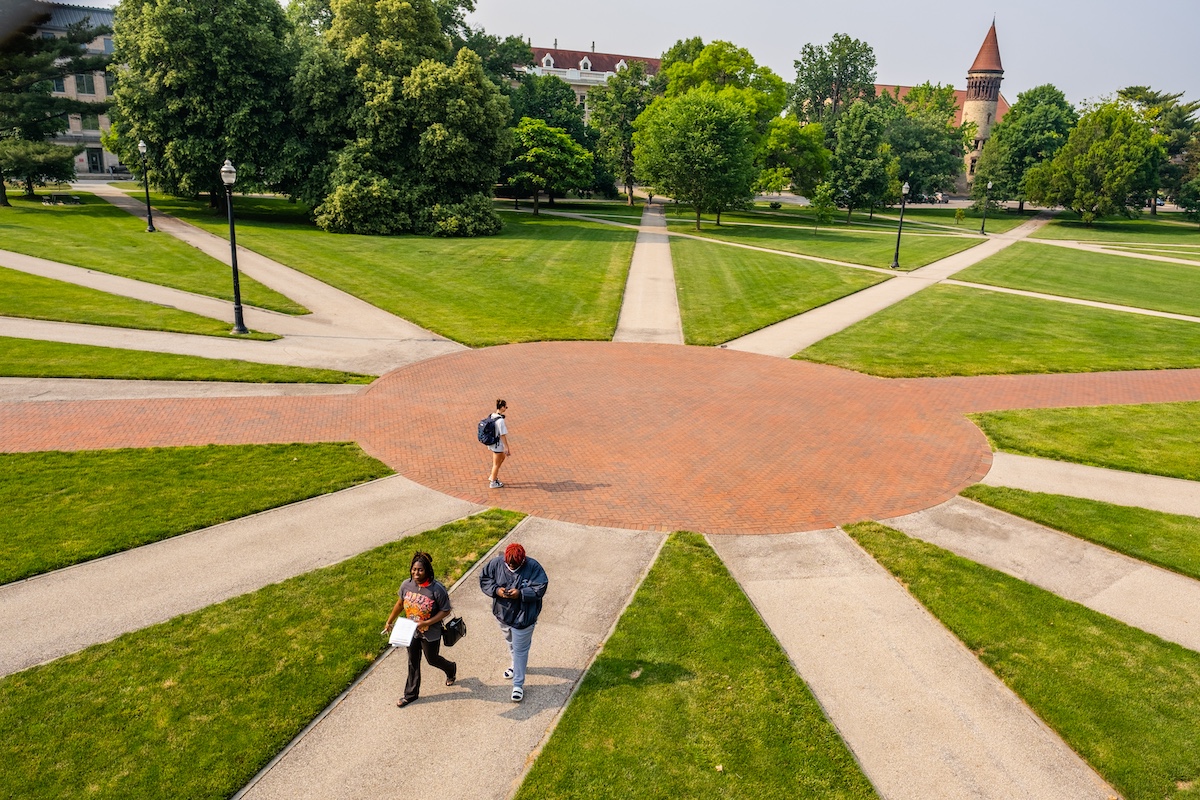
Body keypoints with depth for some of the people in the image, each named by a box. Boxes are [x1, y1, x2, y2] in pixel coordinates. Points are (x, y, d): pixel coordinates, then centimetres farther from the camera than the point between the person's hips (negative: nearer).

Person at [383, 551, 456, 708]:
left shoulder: (437, 589, -28)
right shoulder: (406, 585, -13)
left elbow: (445, 611, -19)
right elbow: (400, 604, 5)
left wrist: (426, 623, -27)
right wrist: (389, 622, 12)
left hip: (430, 634, -4)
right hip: (411, 632, 4)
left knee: (432, 659, 19)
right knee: (413, 662, 19)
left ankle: (451, 669, 51)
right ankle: (411, 694, 37)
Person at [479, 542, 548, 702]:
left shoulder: (533, 567, -23)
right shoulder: (497, 563, -14)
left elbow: (540, 589, -22)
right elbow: (484, 579, -5)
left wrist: (521, 593, -34)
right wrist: (496, 590, -23)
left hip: (523, 617, -5)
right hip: (502, 613, 5)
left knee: (520, 650, 5)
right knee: (511, 643, 29)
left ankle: (518, 685, 17)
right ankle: (515, 665, 56)